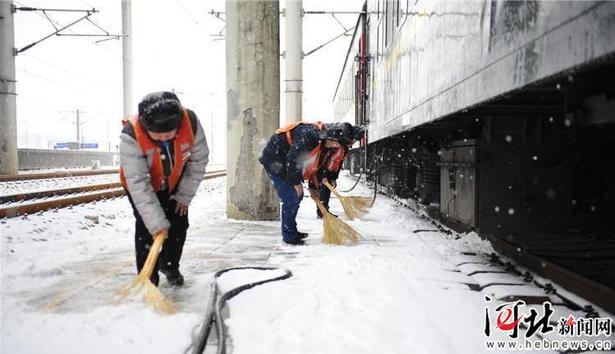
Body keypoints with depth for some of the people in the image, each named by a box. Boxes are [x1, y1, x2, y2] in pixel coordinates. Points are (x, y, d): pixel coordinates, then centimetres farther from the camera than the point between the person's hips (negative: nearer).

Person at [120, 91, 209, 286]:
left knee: (179, 223, 4)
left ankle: (169, 265, 29)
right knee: (146, 227, -13)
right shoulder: (131, 135, -40)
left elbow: (199, 160, -15)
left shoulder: (191, 122, -32)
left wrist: (185, 195, -10)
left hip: (174, 183, 3)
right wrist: (156, 222, -39)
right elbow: (138, 184, -37)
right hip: (141, 184, -3)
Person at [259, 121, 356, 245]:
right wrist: (296, 182, -19)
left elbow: (311, 165, 15)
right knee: (291, 199, -11)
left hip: (284, 163, 10)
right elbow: (292, 158, -28)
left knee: (297, 196, 14)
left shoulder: (320, 139, 5)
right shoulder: (309, 134, -26)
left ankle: (292, 231, 26)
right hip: (274, 161, -10)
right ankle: (289, 236, 0)